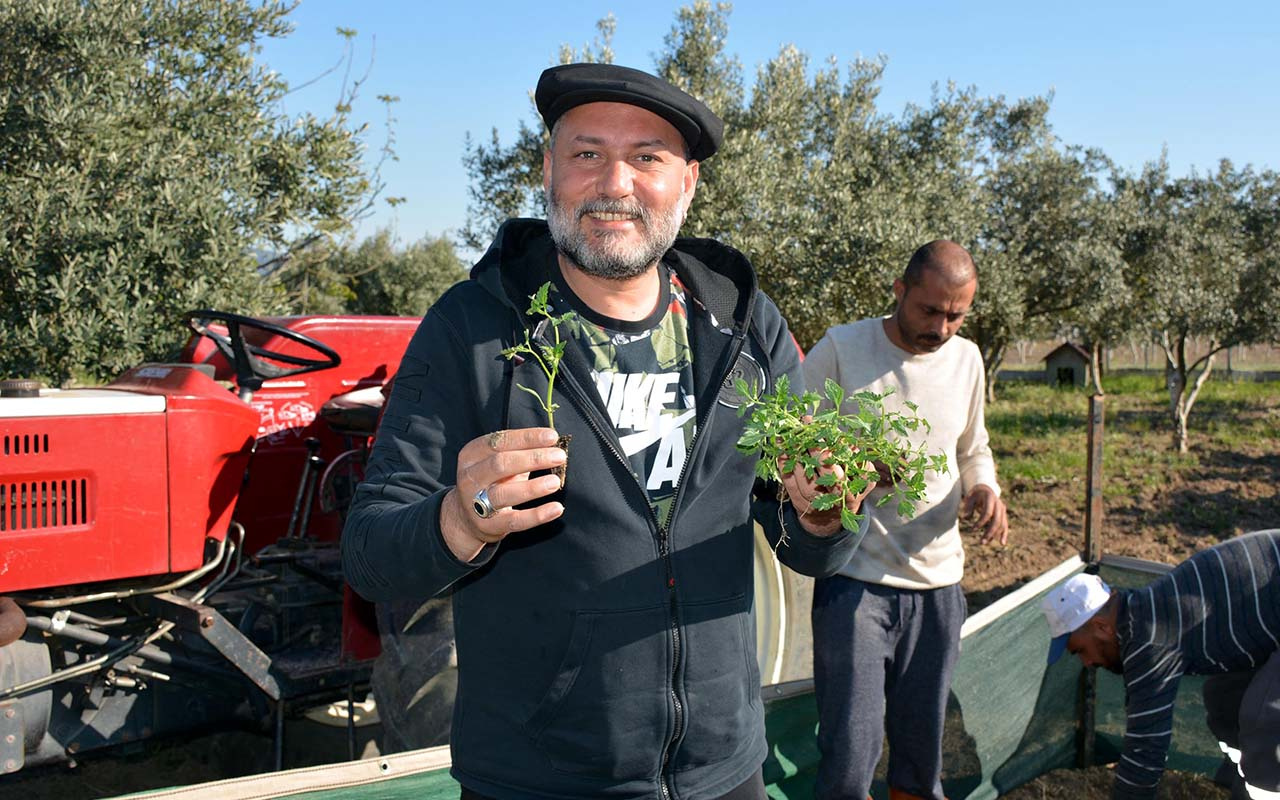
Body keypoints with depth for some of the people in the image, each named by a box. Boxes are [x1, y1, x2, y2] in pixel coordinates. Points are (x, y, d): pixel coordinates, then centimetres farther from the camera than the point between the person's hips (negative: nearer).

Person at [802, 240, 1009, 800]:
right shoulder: (840, 349, -7)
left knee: (921, 753, 13)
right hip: (855, 579, -4)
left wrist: (984, 489, 0)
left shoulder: (966, 359, 9)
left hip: (938, 582, 5)